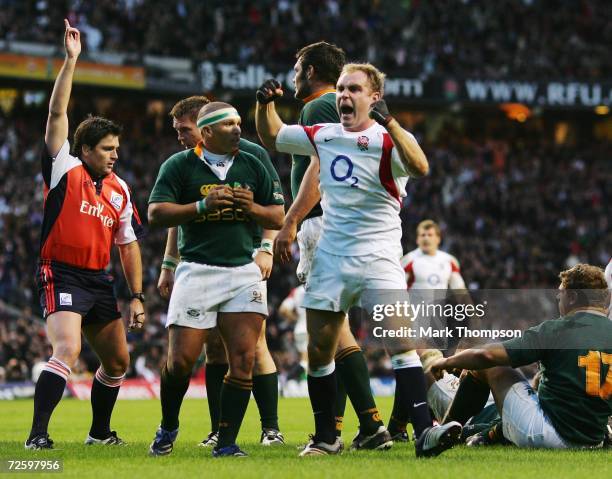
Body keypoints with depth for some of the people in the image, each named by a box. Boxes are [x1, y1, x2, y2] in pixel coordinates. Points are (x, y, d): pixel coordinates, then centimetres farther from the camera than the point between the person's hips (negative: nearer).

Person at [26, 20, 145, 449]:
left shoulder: (120, 191, 11)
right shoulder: (65, 171, -4)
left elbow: (128, 245, 17)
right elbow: (57, 114, -11)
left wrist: (137, 296, 10)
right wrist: (71, 61, -14)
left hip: (99, 281, 7)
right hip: (62, 276, -7)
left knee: (118, 360, 13)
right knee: (67, 351, -25)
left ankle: (100, 432, 32)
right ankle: (38, 435, -27)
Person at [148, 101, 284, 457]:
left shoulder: (252, 167, 10)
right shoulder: (180, 165, 1)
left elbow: (278, 218, 11)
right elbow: (156, 214, -7)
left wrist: (253, 208, -10)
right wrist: (203, 205, -17)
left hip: (244, 271, 3)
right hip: (197, 270, -3)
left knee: (244, 357, -9)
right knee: (182, 358, -5)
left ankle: (227, 442, -3)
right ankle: (168, 428, 21)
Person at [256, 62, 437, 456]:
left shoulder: (389, 139, -8)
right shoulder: (323, 136, 9)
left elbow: (419, 168, -29)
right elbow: (272, 136, 24)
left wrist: (389, 122, -38)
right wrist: (266, 103, 6)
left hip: (378, 257, -5)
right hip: (330, 257, 5)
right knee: (319, 348, 6)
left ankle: (425, 430, -19)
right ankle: (325, 437, 18)